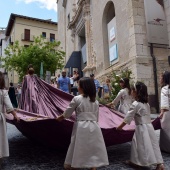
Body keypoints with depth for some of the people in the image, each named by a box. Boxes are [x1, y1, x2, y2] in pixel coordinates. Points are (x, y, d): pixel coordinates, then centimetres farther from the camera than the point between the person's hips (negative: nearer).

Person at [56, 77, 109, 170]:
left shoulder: (76, 99, -5)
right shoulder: (95, 101, 8)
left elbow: (67, 113, 2)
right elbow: (96, 117, 12)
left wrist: (60, 117, 21)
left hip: (81, 127, -3)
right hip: (94, 126, 4)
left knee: (77, 148, 10)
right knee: (93, 149, 12)